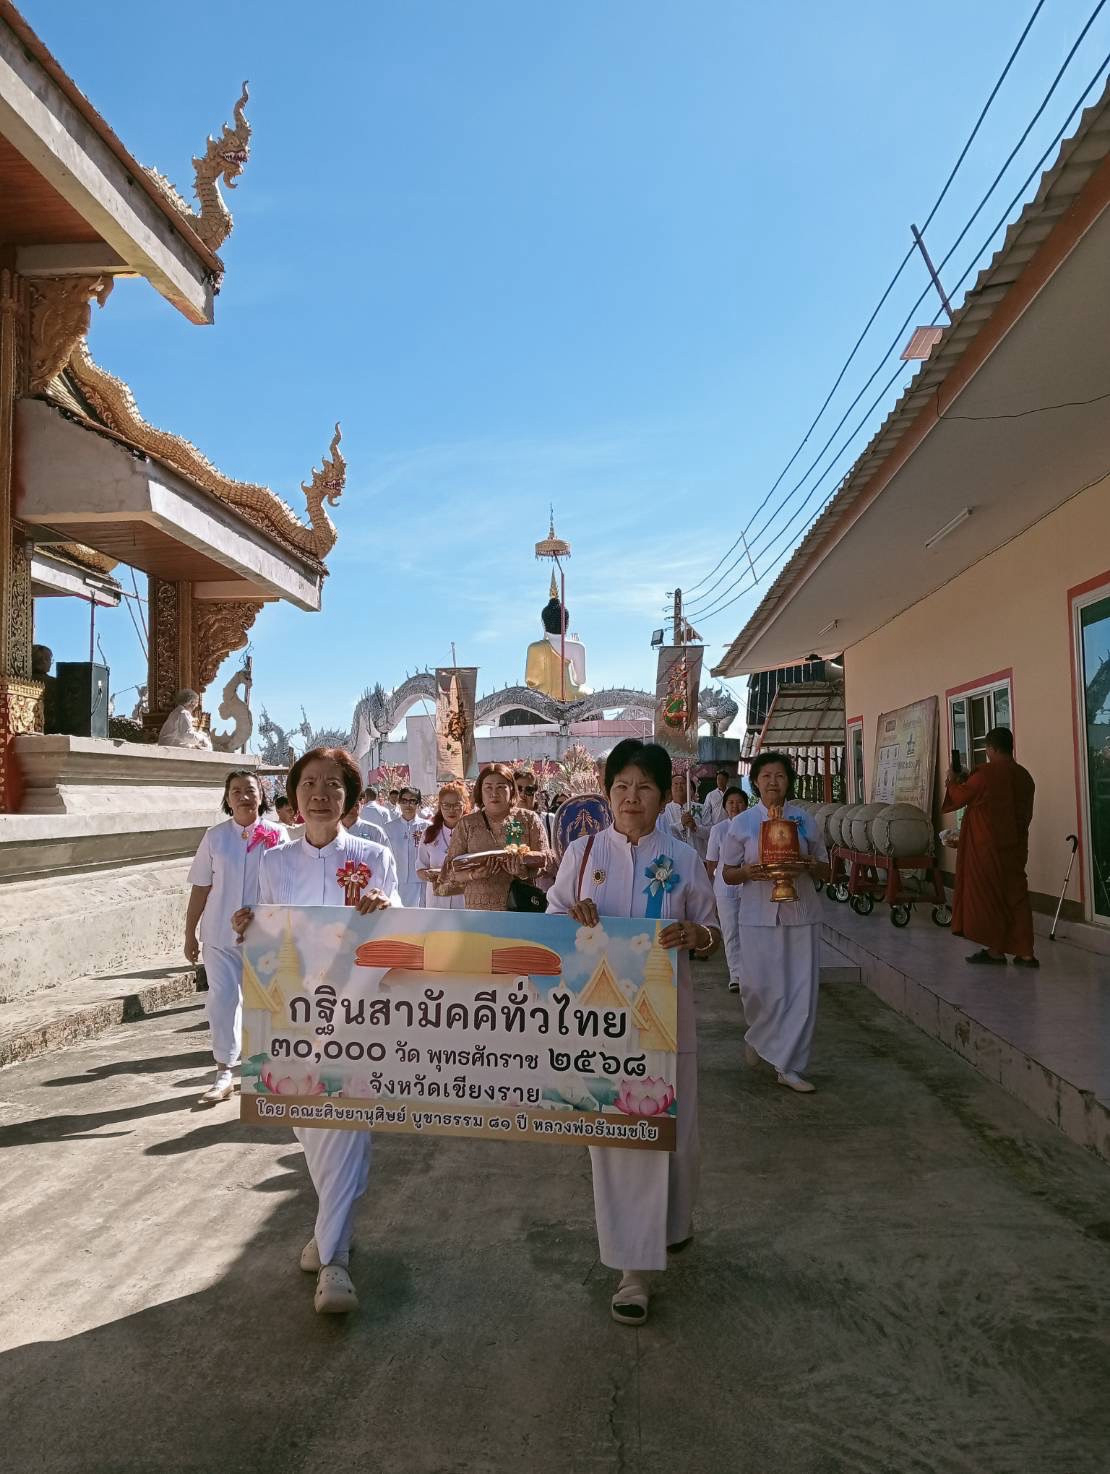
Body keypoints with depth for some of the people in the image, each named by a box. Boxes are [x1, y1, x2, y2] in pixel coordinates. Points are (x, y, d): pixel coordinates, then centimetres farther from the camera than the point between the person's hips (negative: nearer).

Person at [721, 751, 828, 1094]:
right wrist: (747, 872, -15)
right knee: (760, 988, -1)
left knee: (802, 989, 0)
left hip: (801, 915, 2)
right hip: (758, 915, -1)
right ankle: (758, 1036, 33)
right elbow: (727, 874, 7)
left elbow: (824, 869, 15)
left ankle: (789, 1065, 13)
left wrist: (811, 866, -8)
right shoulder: (741, 823, 3)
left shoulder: (803, 819, 7)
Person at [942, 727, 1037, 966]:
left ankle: (995, 950, 11)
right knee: (1016, 895, 9)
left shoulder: (985, 774, -17)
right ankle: (1025, 952, 8)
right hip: (1015, 846, 6)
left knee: (988, 895, 5)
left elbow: (958, 797, -5)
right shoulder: (1024, 776, 6)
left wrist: (953, 781, 15)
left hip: (987, 847, -6)